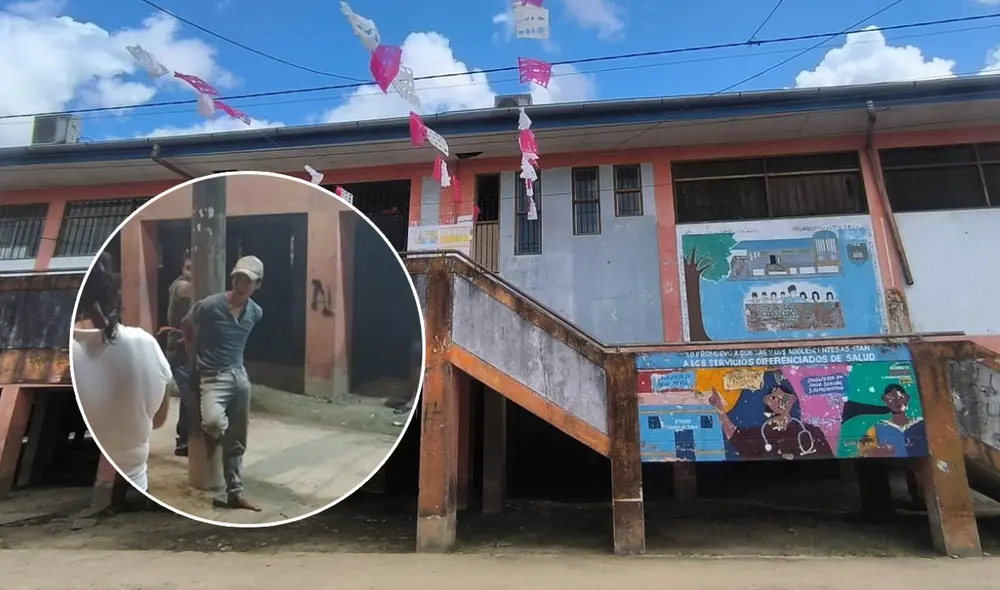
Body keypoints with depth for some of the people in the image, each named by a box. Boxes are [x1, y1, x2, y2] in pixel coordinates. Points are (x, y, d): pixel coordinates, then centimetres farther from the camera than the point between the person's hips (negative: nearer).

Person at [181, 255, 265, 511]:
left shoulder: (256, 312, 0)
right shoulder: (209, 305, -14)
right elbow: (185, 327, 3)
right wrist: (197, 358, 5)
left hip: (240, 376, 4)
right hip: (213, 376, -4)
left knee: (237, 441, 9)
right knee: (214, 423, -30)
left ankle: (236, 493, 21)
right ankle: (211, 431, 9)